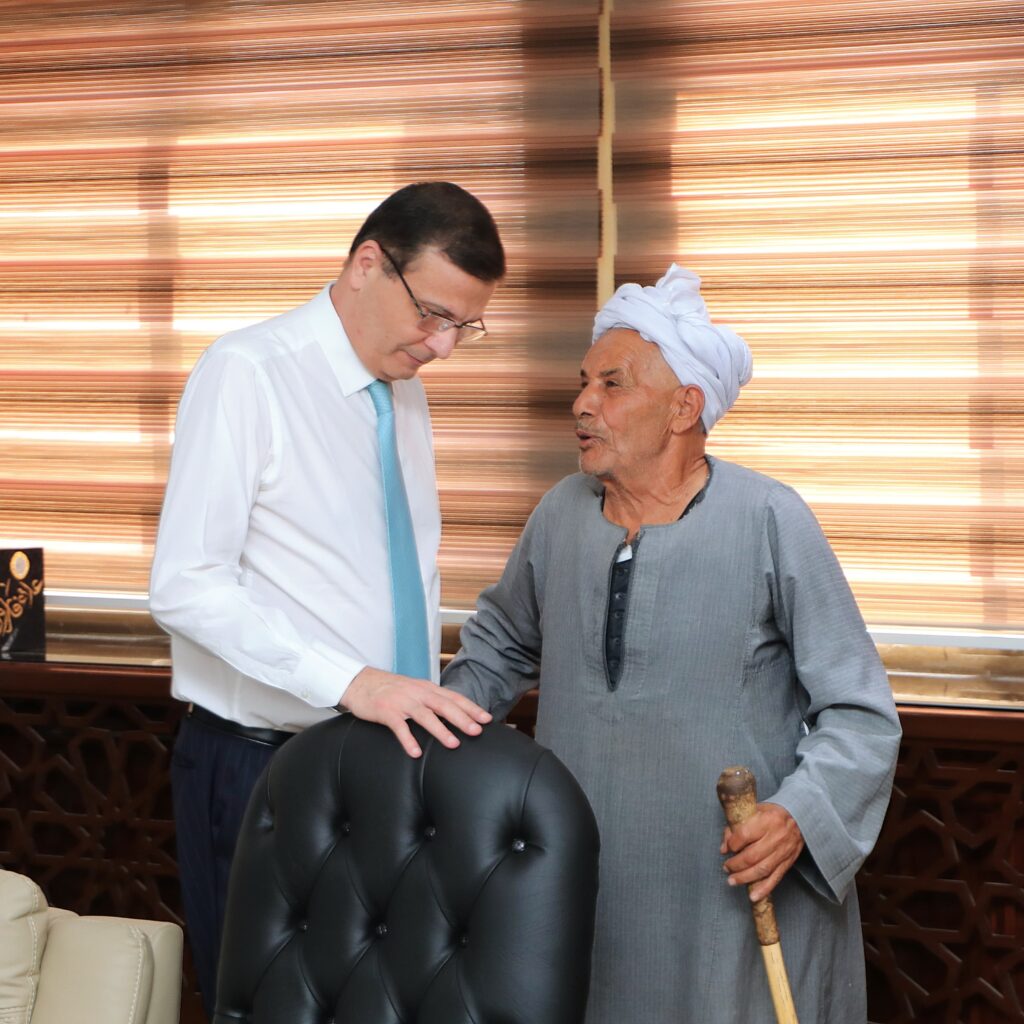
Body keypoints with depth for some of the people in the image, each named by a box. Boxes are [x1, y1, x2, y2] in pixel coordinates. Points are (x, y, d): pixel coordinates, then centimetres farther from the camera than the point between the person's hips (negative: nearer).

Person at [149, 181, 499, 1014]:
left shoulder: (407, 391, 11)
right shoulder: (248, 374, -13)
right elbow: (185, 585, -20)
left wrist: (427, 706, 7)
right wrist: (351, 681, -28)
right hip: (258, 761, -7)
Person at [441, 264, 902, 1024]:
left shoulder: (770, 521, -11)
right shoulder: (560, 514, 3)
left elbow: (861, 712, -9)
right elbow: (501, 644, 23)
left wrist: (801, 814, -24)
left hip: (745, 896, -4)